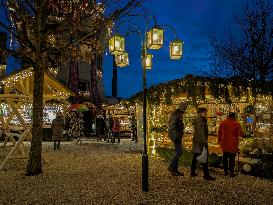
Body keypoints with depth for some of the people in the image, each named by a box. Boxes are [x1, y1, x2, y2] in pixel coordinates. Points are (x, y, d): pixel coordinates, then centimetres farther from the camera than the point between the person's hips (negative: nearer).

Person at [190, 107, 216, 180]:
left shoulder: (196, 121, 13)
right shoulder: (201, 121, -16)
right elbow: (201, 133, -20)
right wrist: (205, 142, -18)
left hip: (196, 141, 10)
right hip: (201, 142, -10)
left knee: (195, 157, 15)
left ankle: (192, 172, 21)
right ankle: (206, 175, 0)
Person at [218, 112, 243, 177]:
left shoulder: (222, 123, 2)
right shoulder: (236, 124, -9)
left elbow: (219, 133, 8)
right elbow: (240, 134, -7)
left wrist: (219, 141, 18)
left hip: (224, 143, 3)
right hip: (233, 144, -3)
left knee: (225, 157, 13)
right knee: (232, 158, 4)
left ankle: (225, 171, 20)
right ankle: (231, 172, 9)